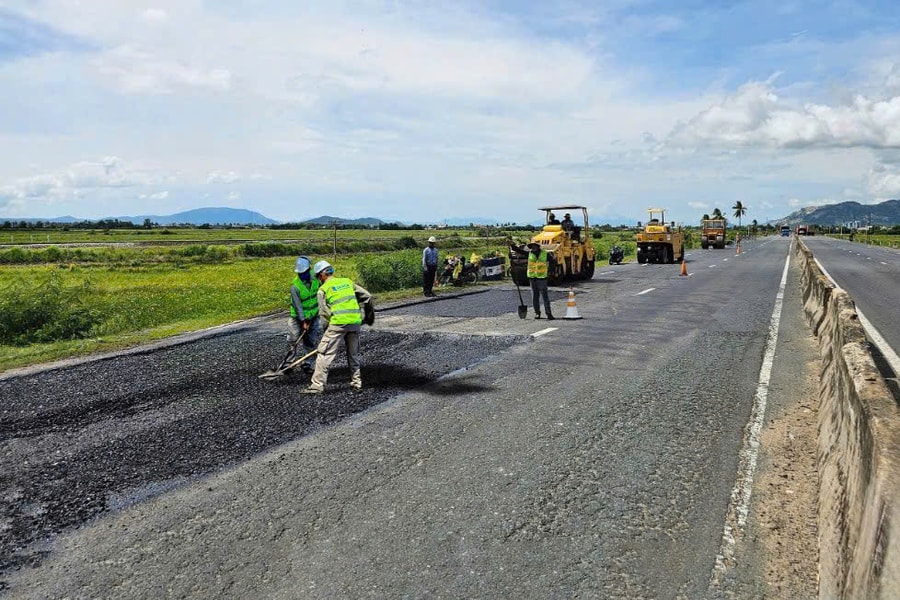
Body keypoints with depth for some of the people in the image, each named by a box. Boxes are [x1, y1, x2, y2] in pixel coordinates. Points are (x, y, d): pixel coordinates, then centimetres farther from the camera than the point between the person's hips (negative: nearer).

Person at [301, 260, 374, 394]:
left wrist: (326, 330, 10)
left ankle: (317, 385, -5)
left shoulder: (323, 289, 3)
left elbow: (324, 313, -1)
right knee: (353, 353, 19)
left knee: (325, 354, -1)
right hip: (355, 322, 5)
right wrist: (369, 315, 26)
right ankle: (356, 381, 24)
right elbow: (367, 296, 15)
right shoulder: (347, 281, 17)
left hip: (338, 323, -5)